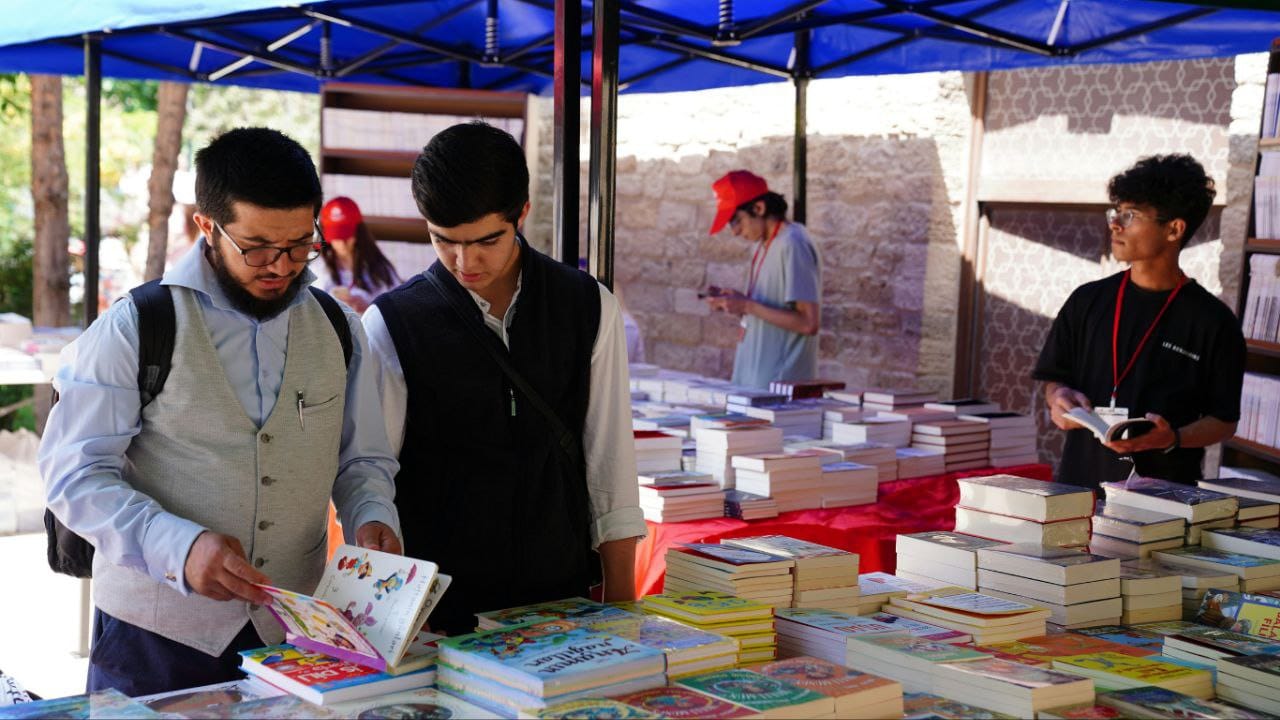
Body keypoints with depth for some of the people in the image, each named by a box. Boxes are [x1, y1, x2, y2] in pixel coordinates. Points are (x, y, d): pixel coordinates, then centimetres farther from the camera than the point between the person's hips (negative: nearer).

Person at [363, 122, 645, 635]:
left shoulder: (589, 309, 0)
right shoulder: (392, 324, -5)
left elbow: (610, 459, 2)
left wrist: (620, 603, 1)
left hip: (562, 595, 2)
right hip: (437, 608, -1)